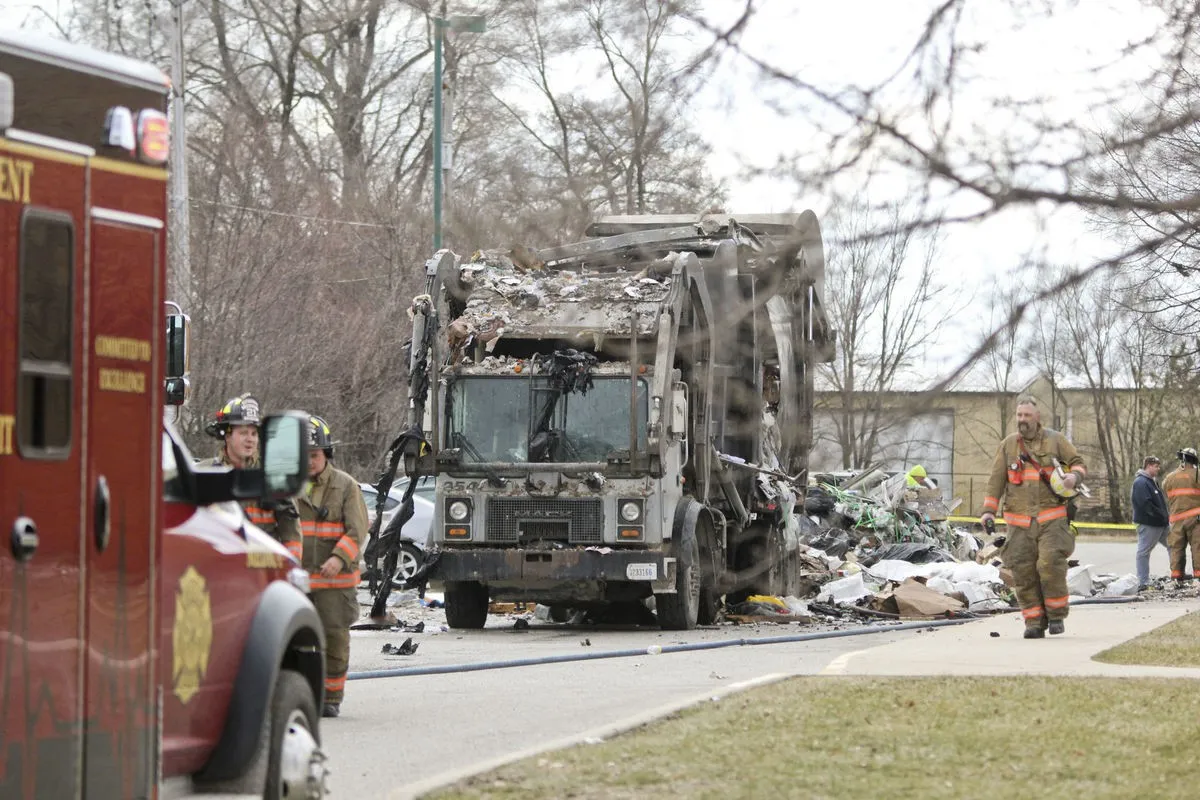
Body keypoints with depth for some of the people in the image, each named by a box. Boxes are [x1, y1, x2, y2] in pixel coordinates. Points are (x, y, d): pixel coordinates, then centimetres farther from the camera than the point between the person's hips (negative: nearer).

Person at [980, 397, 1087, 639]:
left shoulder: (1055, 440, 8)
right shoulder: (1008, 445, 12)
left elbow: (1078, 462, 13)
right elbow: (996, 480, 12)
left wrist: (1074, 476, -10)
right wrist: (989, 510, 2)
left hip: (1051, 518, -2)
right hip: (1020, 523, 2)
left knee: (1050, 564, -16)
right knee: (1024, 572, -3)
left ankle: (1056, 616, -1)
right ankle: (1034, 622, 3)